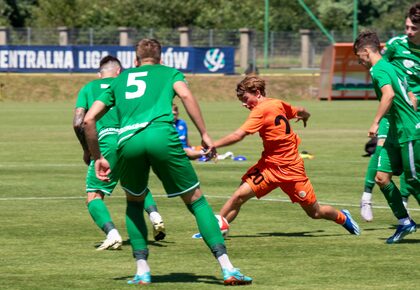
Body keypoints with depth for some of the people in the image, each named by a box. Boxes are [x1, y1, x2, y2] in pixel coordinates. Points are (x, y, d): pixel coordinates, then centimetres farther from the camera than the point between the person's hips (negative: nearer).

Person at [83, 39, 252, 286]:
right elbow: (185, 95, 2)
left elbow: (89, 119, 27)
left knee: (134, 202, 27)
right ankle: (227, 269, -1)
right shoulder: (169, 72, 26)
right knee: (196, 200, 8)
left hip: (128, 141, 2)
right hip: (162, 135, -2)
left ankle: (142, 270, 14)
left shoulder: (120, 80, 33)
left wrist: (97, 157, 33)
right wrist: (204, 134, 2)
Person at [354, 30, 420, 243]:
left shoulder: (379, 69, -13)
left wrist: (376, 122, -32)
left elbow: (389, 94, -33)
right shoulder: (388, 67, 17)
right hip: (396, 134, 10)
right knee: (382, 177, 3)